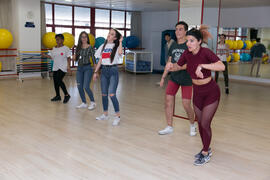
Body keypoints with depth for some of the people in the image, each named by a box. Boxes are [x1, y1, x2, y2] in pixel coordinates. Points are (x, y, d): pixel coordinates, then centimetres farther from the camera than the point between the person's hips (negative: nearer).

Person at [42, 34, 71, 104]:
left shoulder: (66, 48, -5)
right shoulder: (54, 49, 11)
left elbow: (68, 58, -6)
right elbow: (51, 56, 8)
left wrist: (68, 66, -13)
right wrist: (45, 55, -7)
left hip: (62, 68, -7)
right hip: (55, 68, 7)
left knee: (59, 80, -18)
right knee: (55, 82, 8)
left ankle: (67, 95, -4)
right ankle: (58, 96, 23)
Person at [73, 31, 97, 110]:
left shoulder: (90, 47, -5)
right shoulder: (78, 47, 9)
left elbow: (93, 59, -6)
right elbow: (76, 59, 16)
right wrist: (74, 57, -8)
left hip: (87, 68, -5)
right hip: (79, 68, 6)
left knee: (86, 87, -12)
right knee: (79, 87, 4)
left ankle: (92, 102, 6)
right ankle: (84, 103, 19)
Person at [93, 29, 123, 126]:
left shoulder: (116, 46, -1)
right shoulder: (103, 46, 13)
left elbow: (120, 52, -26)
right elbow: (100, 60, 16)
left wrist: (120, 42, -12)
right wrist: (96, 72, 12)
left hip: (113, 71, -5)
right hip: (104, 71, 5)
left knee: (112, 94, -14)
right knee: (104, 94, 9)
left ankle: (117, 116, -4)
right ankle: (105, 114, 23)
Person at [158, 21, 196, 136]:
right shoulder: (173, 46, 8)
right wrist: (163, 77, 15)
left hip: (186, 79, -5)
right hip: (174, 77, 5)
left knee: (186, 105, -3)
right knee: (168, 100, 1)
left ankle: (192, 125, 25)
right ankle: (169, 127, 15)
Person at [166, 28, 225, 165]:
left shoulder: (205, 52, -25)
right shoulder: (187, 54, -8)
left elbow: (222, 67, -39)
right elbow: (177, 67, 7)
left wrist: (202, 65, -49)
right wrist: (171, 66, -15)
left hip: (211, 92, -6)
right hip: (197, 92, 6)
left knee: (205, 124, -3)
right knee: (200, 122, 15)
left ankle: (206, 154, 18)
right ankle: (206, 149, 37)